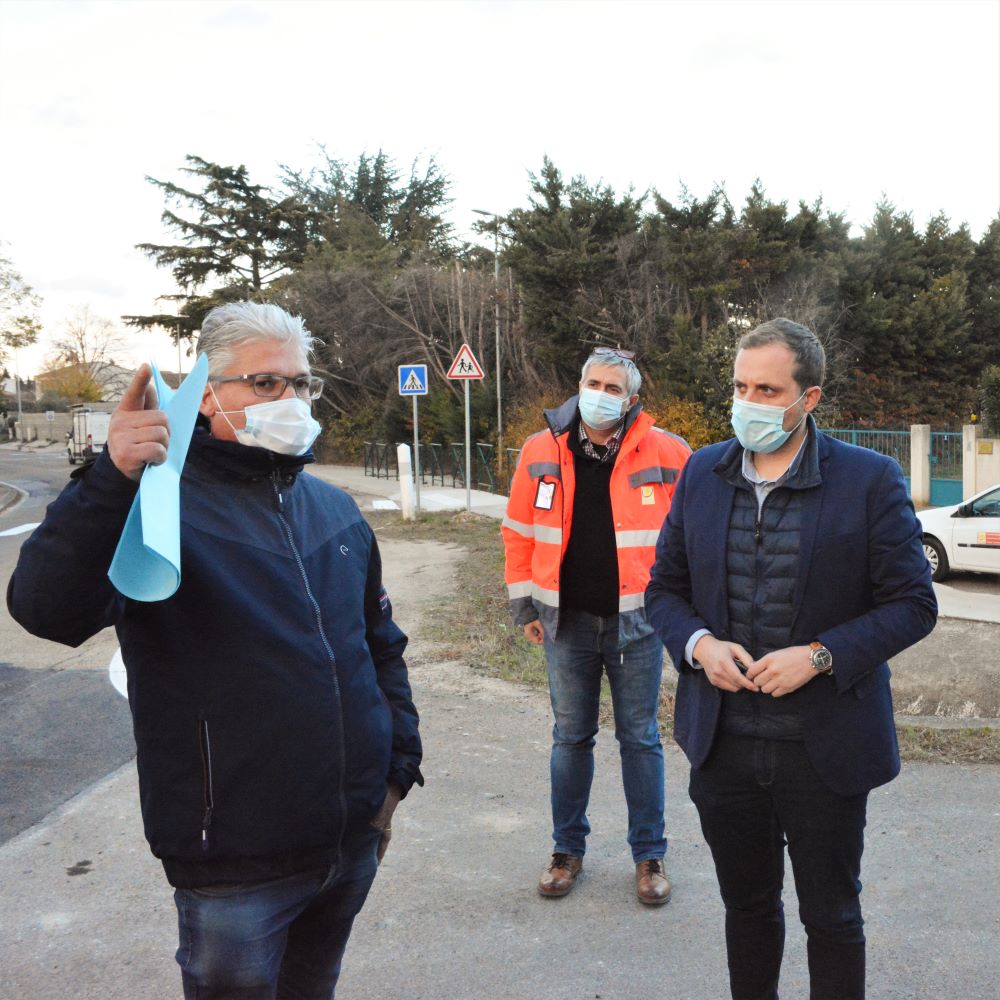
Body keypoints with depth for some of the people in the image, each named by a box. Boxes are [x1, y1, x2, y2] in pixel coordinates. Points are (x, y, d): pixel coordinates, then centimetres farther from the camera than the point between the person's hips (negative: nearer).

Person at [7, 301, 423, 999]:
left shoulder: (336, 511, 7)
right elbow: (48, 609, -28)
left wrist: (398, 767, 14)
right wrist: (112, 480, -40)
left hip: (354, 841, 6)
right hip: (237, 864, -5)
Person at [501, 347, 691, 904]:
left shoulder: (666, 454, -6)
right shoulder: (541, 452, -1)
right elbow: (520, 533, 6)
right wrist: (525, 605, 5)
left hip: (636, 619, -2)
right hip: (567, 620, 2)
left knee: (641, 738, 9)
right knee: (571, 737, 13)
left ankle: (650, 854, 24)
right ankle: (568, 849, 28)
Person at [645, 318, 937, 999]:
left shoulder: (870, 480, -10)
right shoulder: (703, 472, 2)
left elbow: (912, 604, -8)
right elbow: (665, 587, 7)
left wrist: (819, 656, -21)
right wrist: (697, 643, -13)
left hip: (825, 749, -3)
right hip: (724, 743, 4)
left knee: (831, 916, 16)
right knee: (747, 905, 22)